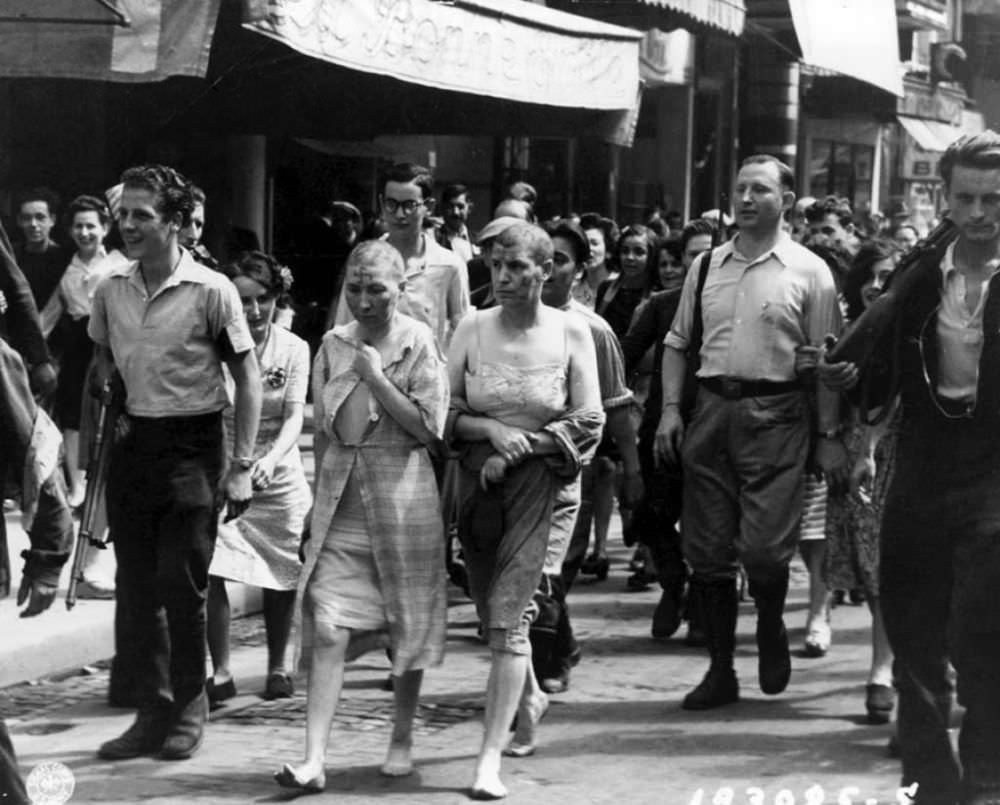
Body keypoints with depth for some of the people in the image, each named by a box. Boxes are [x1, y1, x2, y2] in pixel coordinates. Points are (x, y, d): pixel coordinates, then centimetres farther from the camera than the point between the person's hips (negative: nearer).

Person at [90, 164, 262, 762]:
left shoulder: (211, 291, -11)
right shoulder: (111, 290, 4)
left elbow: (248, 379, -5)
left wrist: (241, 466, -9)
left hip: (192, 443, -5)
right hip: (134, 443, 5)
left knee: (181, 584, -5)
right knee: (135, 586, 6)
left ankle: (190, 705, 13)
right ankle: (154, 709, 16)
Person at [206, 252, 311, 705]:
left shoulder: (293, 349, -5)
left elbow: (295, 416, -12)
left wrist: (271, 459, -31)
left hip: (278, 475, 2)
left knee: (281, 575, 8)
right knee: (209, 572, -12)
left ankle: (277, 667, 26)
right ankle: (221, 672, -1)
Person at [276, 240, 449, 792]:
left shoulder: (418, 344, -3)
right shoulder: (334, 345, 8)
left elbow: (428, 427, -10)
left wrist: (376, 378, -15)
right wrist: (320, 492, 13)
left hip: (402, 493, -3)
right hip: (341, 497, 3)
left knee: (406, 624, 8)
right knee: (328, 628, -7)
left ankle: (402, 740, 26)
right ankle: (314, 758, -11)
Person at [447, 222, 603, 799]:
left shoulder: (571, 334, -3)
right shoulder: (472, 330, 2)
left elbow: (590, 424, -4)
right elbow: (445, 413, 2)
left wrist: (521, 448, -11)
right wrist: (492, 430, -15)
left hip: (538, 482, -3)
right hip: (478, 482, 3)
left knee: (508, 615, -13)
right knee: (491, 611, 14)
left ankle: (491, 757, -12)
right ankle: (530, 697, 45)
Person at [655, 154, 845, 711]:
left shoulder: (809, 271, 0)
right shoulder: (707, 266, 12)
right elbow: (677, 342, 16)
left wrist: (830, 436, -6)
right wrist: (671, 408, 3)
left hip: (775, 414, -4)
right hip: (711, 409, 4)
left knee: (764, 549, -11)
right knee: (709, 551, 5)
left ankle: (772, 629, 21)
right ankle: (721, 672, 16)